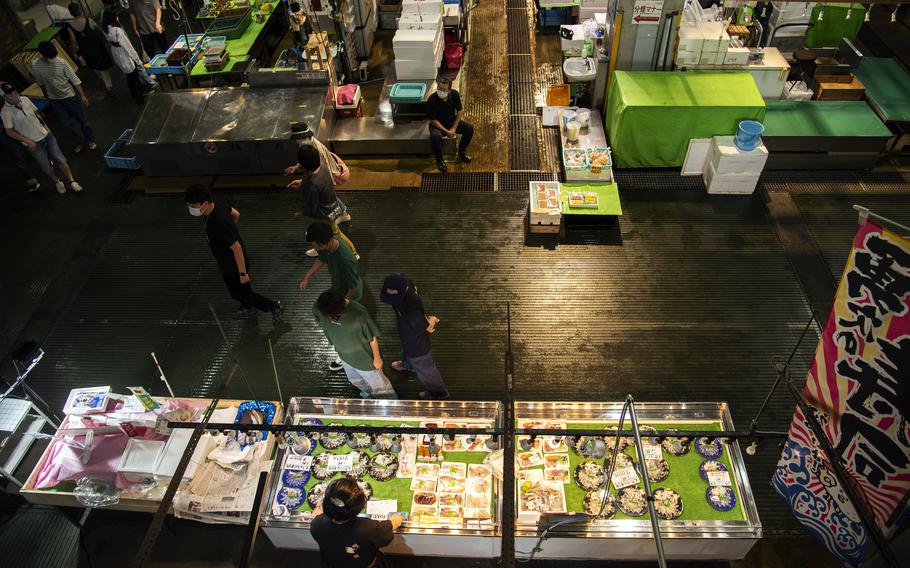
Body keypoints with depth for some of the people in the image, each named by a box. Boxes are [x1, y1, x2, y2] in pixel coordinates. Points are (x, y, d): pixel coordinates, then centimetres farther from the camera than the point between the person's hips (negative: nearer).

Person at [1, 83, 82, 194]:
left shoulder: (25, 99, -2)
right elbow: (10, 132, -10)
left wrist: (45, 127, 7)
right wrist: (27, 141, -15)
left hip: (46, 135, 4)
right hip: (34, 144, -4)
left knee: (61, 160, 3)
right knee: (47, 168, 7)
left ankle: (72, 182, 15)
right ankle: (57, 182, 32)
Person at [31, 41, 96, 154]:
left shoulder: (61, 62, -19)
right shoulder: (35, 66, -13)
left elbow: (74, 79, -14)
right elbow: (41, 83, 2)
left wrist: (82, 95, -15)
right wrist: (47, 96, 13)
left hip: (69, 96, -2)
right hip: (54, 100, 2)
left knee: (82, 120, 10)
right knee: (69, 123, 11)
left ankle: (91, 140, 31)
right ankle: (78, 142, 32)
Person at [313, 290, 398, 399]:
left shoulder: (358, 313, -37)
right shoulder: (318, 308, -25)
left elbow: (373, 337, -22)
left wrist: (377, 357, -9)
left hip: (364, 357, -5)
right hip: (344, 355, 5)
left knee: (379, 386, 16)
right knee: (355, 380, 33)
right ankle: (368, 392, 64)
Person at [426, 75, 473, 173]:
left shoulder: (454, 94, -15)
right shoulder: (432, 100, -26)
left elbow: (460, 111, -4)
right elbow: (433, 120, -20)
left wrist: (453, 128, -11)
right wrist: (446, 131, -23)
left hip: (452, 121, 4)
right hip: (437, 124, -4)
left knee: (469, 128, -16)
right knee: (435, 137, -36)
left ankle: (461, 151, 8)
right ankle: (439, 160, -10)